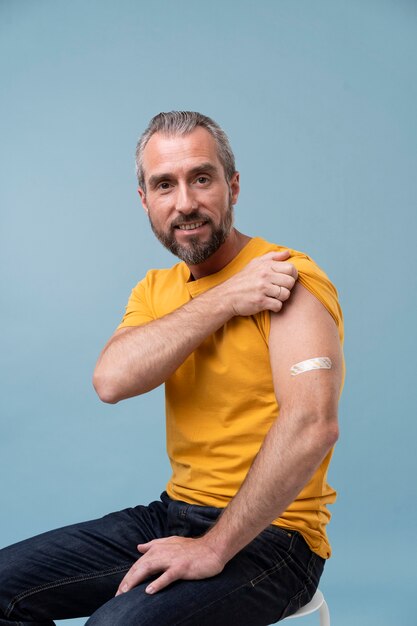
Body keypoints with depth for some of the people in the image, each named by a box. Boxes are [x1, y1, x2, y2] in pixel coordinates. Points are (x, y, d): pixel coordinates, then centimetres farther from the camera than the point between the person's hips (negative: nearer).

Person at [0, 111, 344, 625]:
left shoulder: (287, 277, -13)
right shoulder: (155, 289, 8)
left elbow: (312, 424, -27)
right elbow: (111, 380, -12)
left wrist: (214, 547, -24)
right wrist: (223, 300, -19)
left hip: (268, 532, -6)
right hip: (175, 513, 6)